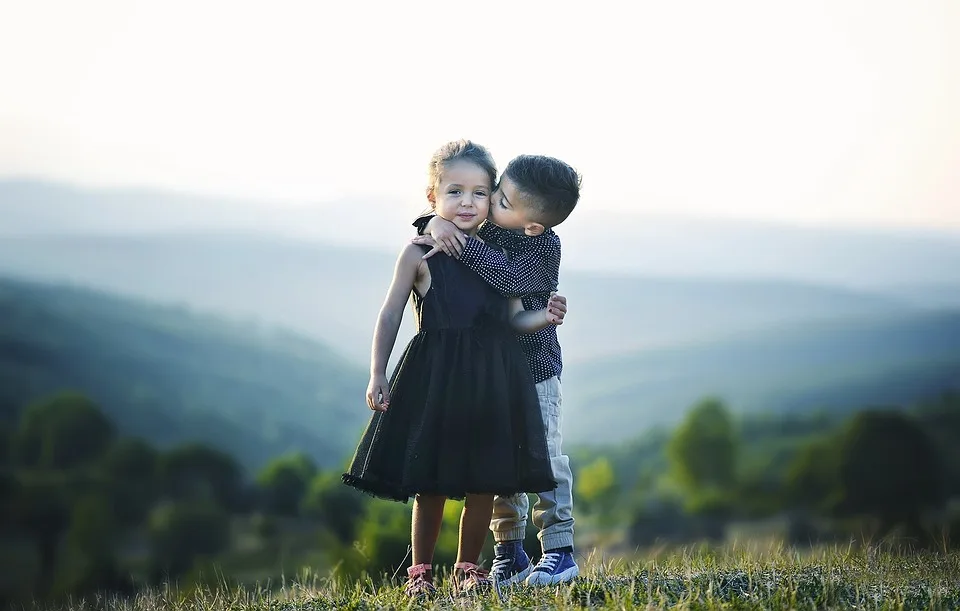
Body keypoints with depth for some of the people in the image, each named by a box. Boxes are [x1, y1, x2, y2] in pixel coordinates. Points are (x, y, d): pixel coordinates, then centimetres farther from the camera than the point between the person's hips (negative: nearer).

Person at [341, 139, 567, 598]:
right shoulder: (420, 254, 0)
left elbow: (514, 318, 12)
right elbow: (391, 316, 2)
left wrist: (543, 317, -9)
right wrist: (377, 374, -4)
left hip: (492, 378, 3)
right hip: (435, 376, -3)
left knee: (485, 482, 4)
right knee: (430, 483, 2)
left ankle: (468, 568, 19)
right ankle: (421, 570, 17)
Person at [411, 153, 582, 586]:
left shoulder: (544, 246, -17)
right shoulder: (483, 228, -2)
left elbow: (509, 278, -33)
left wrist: (461, 244, -33)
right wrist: (436, 224, -18)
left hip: (535, 370, -5)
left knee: (544, 458, -3)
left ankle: (559, 549, 3)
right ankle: (509, 553, 16)